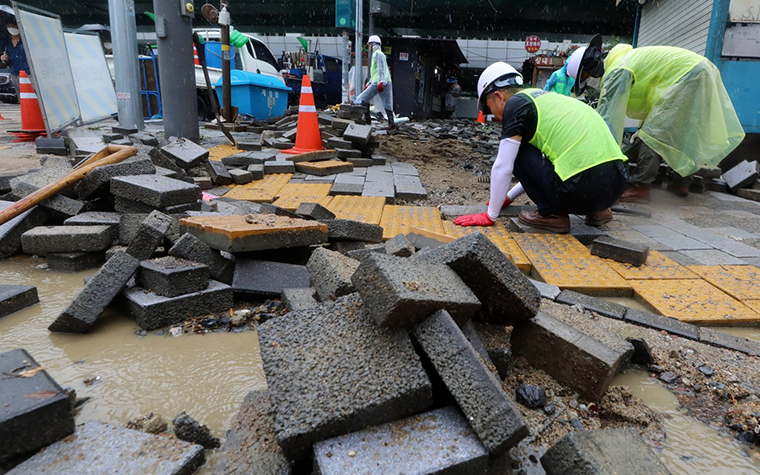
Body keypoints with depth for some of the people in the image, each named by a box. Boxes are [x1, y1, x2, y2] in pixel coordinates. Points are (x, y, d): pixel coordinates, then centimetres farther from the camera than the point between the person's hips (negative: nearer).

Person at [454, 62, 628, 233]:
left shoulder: (515, 104, 0)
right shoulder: (546, 98, 26)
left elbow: (502, 168, -3)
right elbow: (536, 165, 35)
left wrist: (490, 216, 8)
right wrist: (509, 197, 42)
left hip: (583, 189, -8)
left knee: (517, 153, 6)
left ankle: (552, 214, 4)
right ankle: (597, 210, 19)